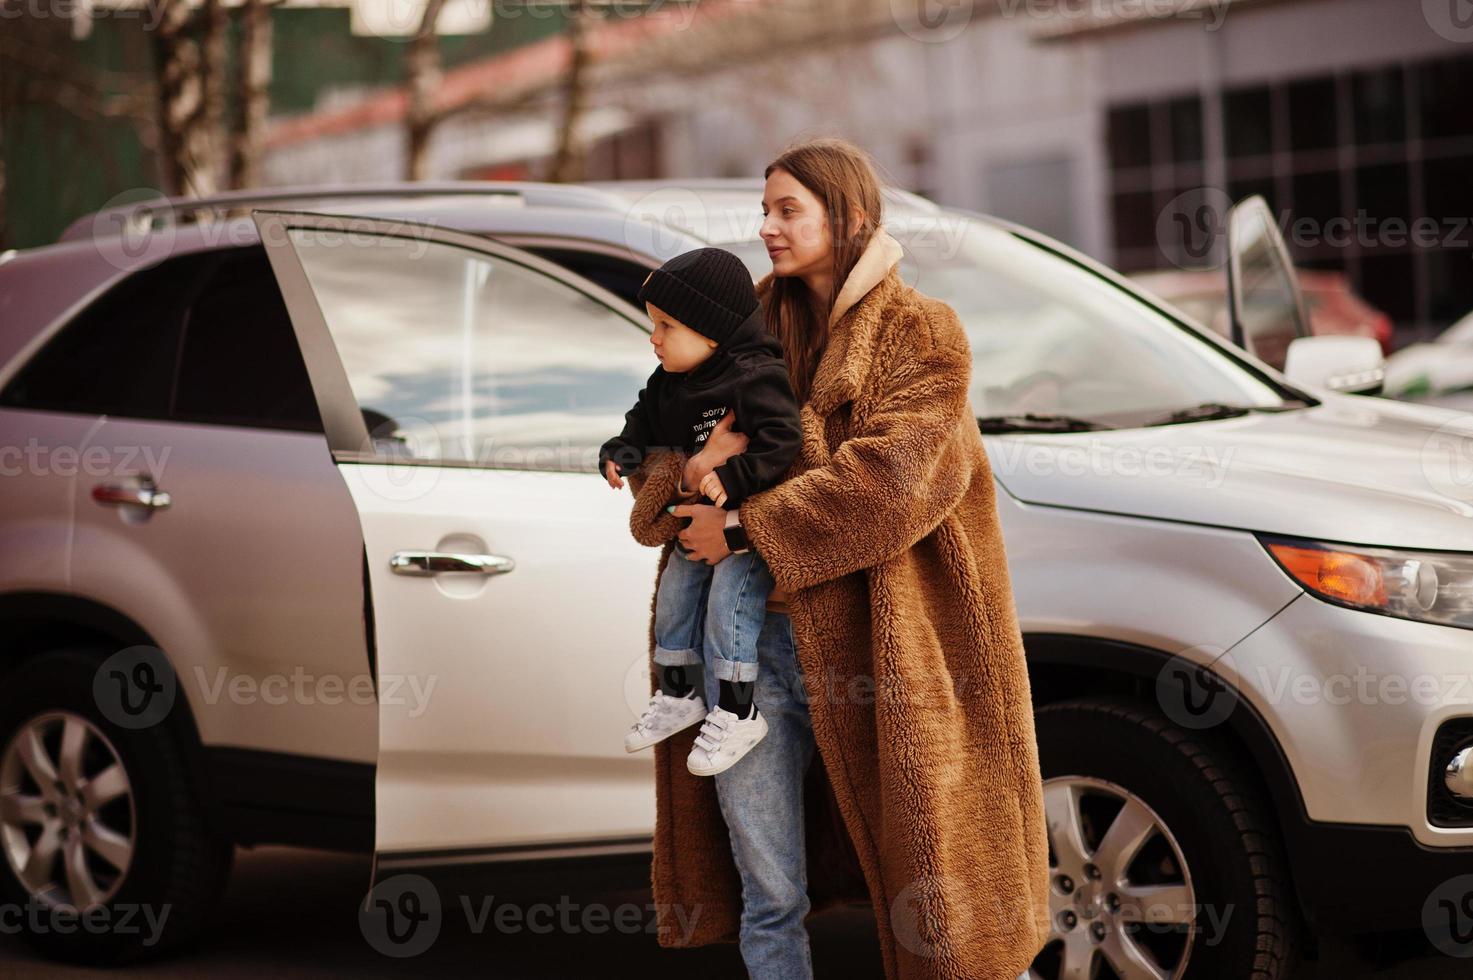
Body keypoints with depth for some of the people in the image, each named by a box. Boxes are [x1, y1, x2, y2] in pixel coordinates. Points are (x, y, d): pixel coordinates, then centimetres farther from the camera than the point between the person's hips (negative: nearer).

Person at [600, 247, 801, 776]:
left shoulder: (755, 379, -25)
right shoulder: (671, 382, 2)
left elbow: (781, 440, -31)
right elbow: (648, 419, 15)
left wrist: (734, 477, -38)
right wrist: (622, 450, -4)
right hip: (701, 521, 9)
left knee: (728, 599, -17)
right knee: (676, 590, 11)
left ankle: (738, 712, -6)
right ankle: (677, 694, 28)